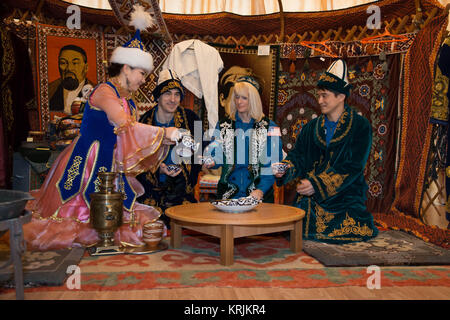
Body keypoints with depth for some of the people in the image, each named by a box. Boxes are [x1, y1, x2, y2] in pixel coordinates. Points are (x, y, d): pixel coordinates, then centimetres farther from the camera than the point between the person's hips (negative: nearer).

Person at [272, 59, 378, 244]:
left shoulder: (360, 127, -2)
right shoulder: (311, 128, 12)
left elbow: (353, 167, -11)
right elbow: (297, 156, 9)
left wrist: (317, 183, -19)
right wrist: (284, 169, -15)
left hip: (345, 196, -2)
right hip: (310, 198, 3)